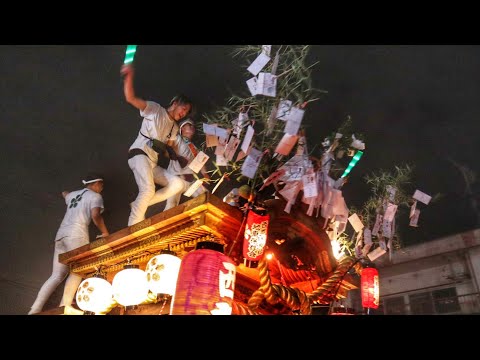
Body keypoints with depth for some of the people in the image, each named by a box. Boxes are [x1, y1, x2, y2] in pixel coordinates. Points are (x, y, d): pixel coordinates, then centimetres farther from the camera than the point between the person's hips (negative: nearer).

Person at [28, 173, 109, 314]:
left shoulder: (73, 194, 26)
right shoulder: (95, 196, 5)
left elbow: (64, 193, 52)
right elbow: (95, 215, -12)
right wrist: (105, 233, -3)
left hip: (61, 234, 7)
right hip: (76, 235, -7)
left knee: (57, 275, 7)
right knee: (77, 271, -8)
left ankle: (34, 310, 0)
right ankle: (64, 307, -20)